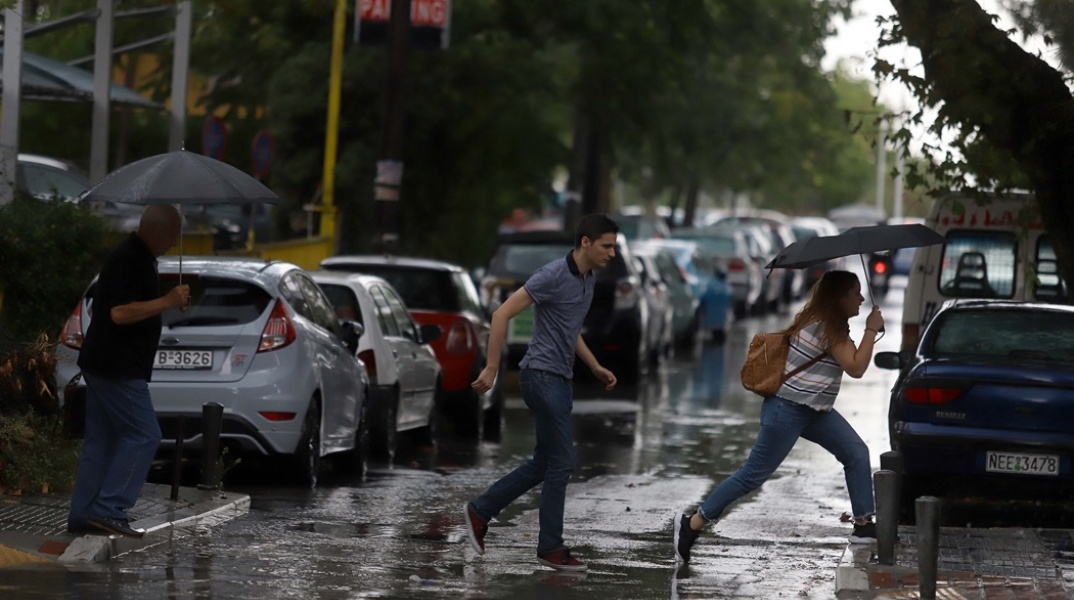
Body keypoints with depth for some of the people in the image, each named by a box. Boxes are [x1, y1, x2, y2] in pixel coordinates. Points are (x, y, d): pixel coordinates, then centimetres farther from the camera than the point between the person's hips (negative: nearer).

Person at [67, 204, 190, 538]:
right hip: (117, 369, -11)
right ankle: (108, 509, -13)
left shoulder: (137, 258, 16)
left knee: (102, 441, 11)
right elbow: (119, 313, -25)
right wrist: (166, 302, -21)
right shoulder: (130, 260, -17)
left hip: (105, 366, 11)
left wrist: (170, 304, 19)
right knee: (143, 436, -10)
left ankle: (82, 516, 12)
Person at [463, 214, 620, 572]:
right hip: (542, 376, -9)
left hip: (560, 379, 9)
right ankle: (550, 547, 4)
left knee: (545, 463, 12)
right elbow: (502, 315, -19)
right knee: (561, 462, -5)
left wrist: (595, 367, 16)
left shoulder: (588, 278, 11)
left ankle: (481, 511, 20)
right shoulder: (553, 275, -19)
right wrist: (491, 369, -18)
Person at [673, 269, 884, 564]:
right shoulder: (828, 327, -19)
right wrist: (871, 330, -15)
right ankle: (692, 524, 0)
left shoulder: (824, 322, 11)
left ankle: (863, 525, 4)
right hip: (787, 411, -10)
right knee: (753, 474, -6)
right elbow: (856, 368, -22)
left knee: (857, 453, 3)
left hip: (814, 410, 10)